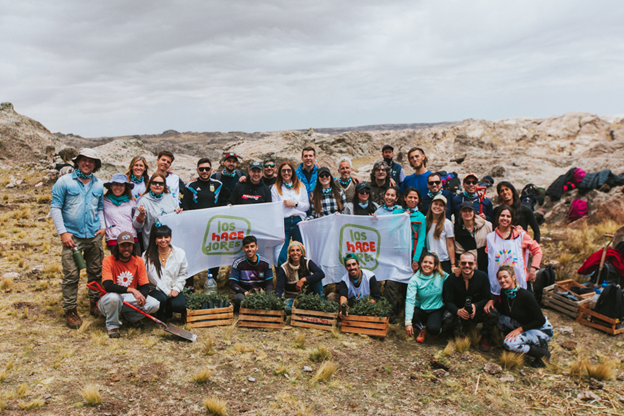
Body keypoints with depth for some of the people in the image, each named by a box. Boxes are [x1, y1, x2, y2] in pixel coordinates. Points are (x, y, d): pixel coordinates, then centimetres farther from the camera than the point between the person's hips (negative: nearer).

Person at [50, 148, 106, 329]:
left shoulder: (99, 185, 12)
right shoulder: (64, 181, 1)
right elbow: (55, 207, -1)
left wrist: (103, 226, 3)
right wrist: (63, 232, -8)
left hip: (94, 236, 3)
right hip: (72, 236, -3)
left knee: (96, 272, 10)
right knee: (71, 275, -4)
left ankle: (95, 303, 25)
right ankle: (70, 310, 8)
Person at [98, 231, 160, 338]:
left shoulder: (138, 261, -2)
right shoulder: (108, 260, -14)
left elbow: (145, 286, -3)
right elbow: (108, 286, -27)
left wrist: (141, 297, -27)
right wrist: (132, 290, -38)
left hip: (131, 298, 4)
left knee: (155, 305, -18)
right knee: (113, 297, -39)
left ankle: (130, 316, 10)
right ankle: (112, 326, -11)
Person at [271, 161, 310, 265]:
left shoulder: (300, 186, 14)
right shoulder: (275, 188, 8)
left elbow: (307, 206, 12)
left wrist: (295, 204, -6)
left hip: (298, 221, 2)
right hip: (283, 222, -2)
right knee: (282, 255, -10)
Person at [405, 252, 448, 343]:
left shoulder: (441, 275, -9)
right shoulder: (415, 280, -17)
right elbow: (410, 300, -27)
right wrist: (408, 322, -37)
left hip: (436, 310, 0)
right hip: (420, 310, 0)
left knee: (433, 330, -30)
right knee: (409, 312, -33)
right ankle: (421, 328, 1)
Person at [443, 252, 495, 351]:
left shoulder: (482, 276, -7)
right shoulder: (451, 279, -10)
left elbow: (487, 298, -6)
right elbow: (448, 302, -10)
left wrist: (476, 306, -28)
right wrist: (458, 311, -33)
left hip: (478, 311, 0)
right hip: (459, 314, 0)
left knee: (492, 315, -32)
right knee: (458, 333, -26)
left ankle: (485, 339, -2)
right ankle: (468, 327, 14)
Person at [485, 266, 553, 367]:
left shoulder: (525, 295, -28)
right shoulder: (504, 292, -8)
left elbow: (540, 320, -23)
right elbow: (504, 311, 6)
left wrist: (520, 329, -24)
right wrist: (493, 302, -11)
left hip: (542, 330, -8)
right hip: (524, 326, 8)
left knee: (509, 343, -26)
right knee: (500, 317, -6)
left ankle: (542, 352, -3)